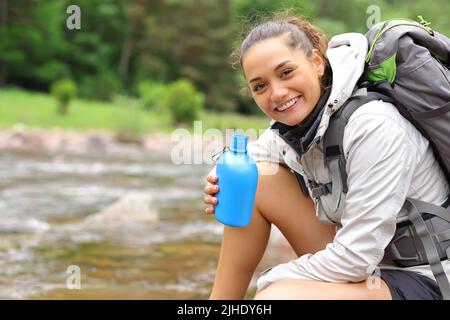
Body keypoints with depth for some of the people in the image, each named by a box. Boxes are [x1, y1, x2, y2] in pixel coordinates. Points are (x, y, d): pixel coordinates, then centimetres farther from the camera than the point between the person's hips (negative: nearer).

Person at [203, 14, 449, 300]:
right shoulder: (291, 127, -1)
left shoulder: (373, 126, -24)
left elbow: (356, 258, -24)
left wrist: (268, 282, -13)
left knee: (274, 296, -32)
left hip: (420, 280, -8)